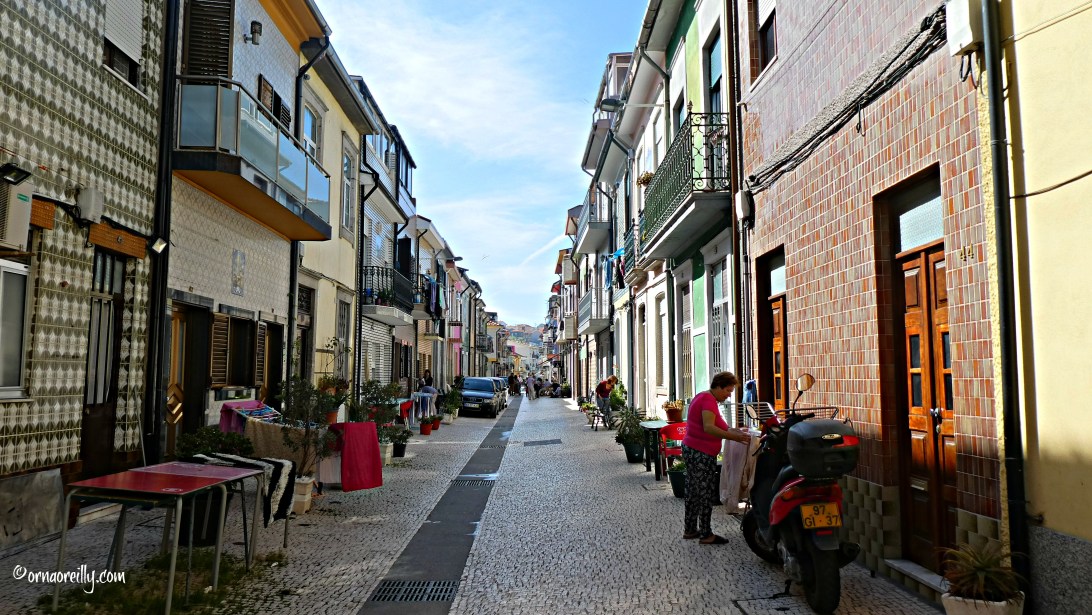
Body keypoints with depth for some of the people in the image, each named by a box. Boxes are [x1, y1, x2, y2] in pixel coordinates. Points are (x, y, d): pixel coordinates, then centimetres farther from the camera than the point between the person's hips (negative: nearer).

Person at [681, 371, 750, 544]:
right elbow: (708, 428, -28)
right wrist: (734, 437, -31)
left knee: (693, 492, 16)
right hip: (702, 454, -10)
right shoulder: (709, 400, -16)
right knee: (706, 493, -3)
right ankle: (706, 534, 2)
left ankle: (689, 529, 24)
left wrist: (734, 431, 8)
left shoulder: (702, 397, 16)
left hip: (690, 450, 10)